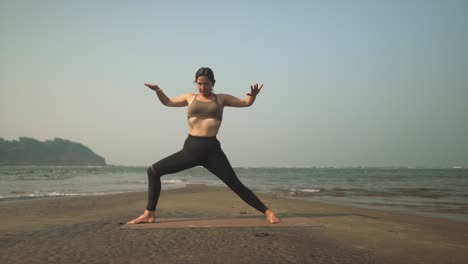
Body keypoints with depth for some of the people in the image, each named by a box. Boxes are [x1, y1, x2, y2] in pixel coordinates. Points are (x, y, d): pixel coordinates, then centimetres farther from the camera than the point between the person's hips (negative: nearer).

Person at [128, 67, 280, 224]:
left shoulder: (221, 98, 10)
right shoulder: (190, 98, 15)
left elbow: (246, 102, 13)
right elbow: (168, 102, 29)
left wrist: (253, 95, -10)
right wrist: (158, 91, 9)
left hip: (211, 149, -3)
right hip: (190, 148, 3)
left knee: (235, 184, -6)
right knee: (153, 171, -3)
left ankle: (267, 212, 1)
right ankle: (150, 214, 3)